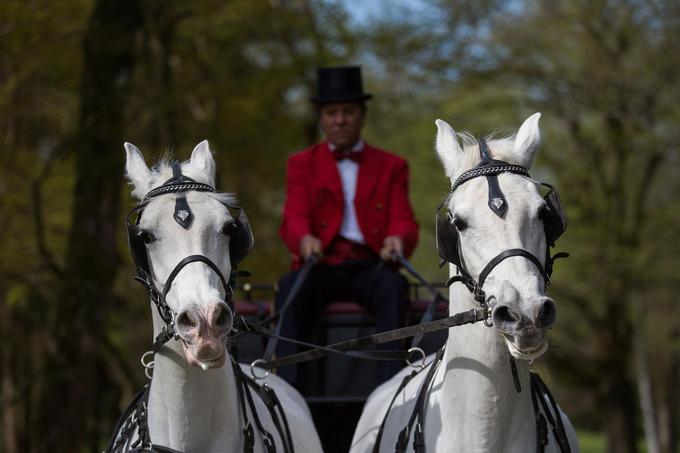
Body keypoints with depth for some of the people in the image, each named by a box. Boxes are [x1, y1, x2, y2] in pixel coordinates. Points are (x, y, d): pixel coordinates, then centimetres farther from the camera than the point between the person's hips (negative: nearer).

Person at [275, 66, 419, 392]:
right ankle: (287, 384, -47)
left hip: (370, 268, 0)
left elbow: (404, 220, 5)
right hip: (320, 267, 0)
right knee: (290, 286, -34)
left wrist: (398, 239, -23)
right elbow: (294, 218, 0)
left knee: (393, 285, -35)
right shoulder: (301, 165, 16)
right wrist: (305, 239, -27)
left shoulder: (391, 166, 17)